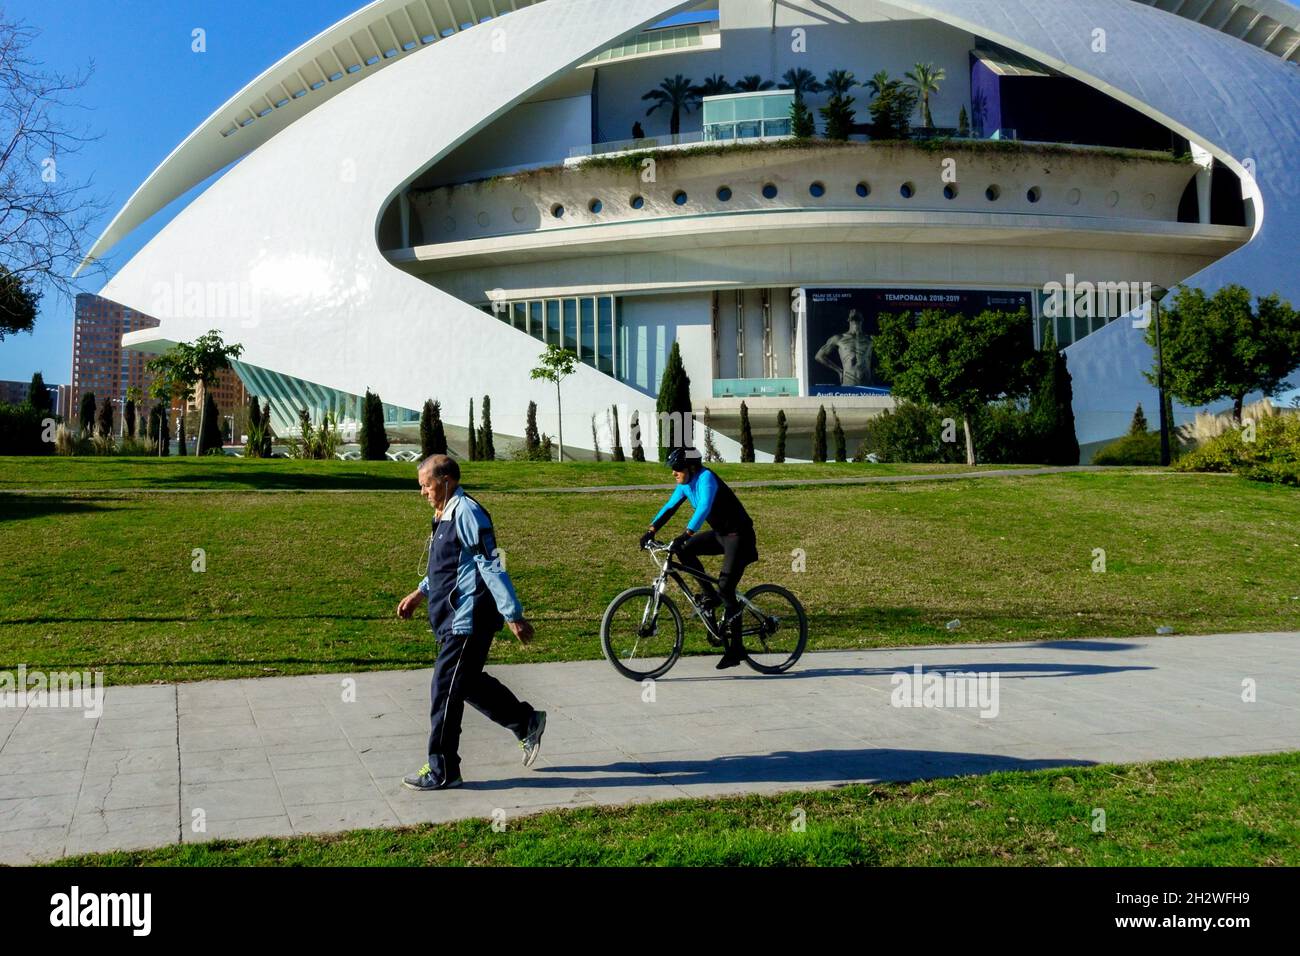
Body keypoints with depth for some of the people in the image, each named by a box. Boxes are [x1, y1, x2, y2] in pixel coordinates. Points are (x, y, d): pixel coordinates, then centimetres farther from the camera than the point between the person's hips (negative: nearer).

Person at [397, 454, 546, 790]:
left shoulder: (467, 513, -18)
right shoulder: (445, 514, 14)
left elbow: (491, 566, -21)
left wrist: (513, 615, -22)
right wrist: (420, 592, 27)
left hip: (468, 620, -10)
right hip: (456, 619, 10)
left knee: (445, 690, -4)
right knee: (470, 683, 17)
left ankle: (441, 770, 6)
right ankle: (527, 723, 30)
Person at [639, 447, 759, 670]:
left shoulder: (706, 478, -23)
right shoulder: (685, 484, 3)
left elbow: (704, 508, -37)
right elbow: (670, 507, 9)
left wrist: (685, 535, -46)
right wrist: (651, 531, -3)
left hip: (739, 536, -9)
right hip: (720, 534, 9)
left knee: (726, 586, -17)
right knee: (684, 550, -6)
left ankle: (736, 648, -9)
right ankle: (710, 596, 5)